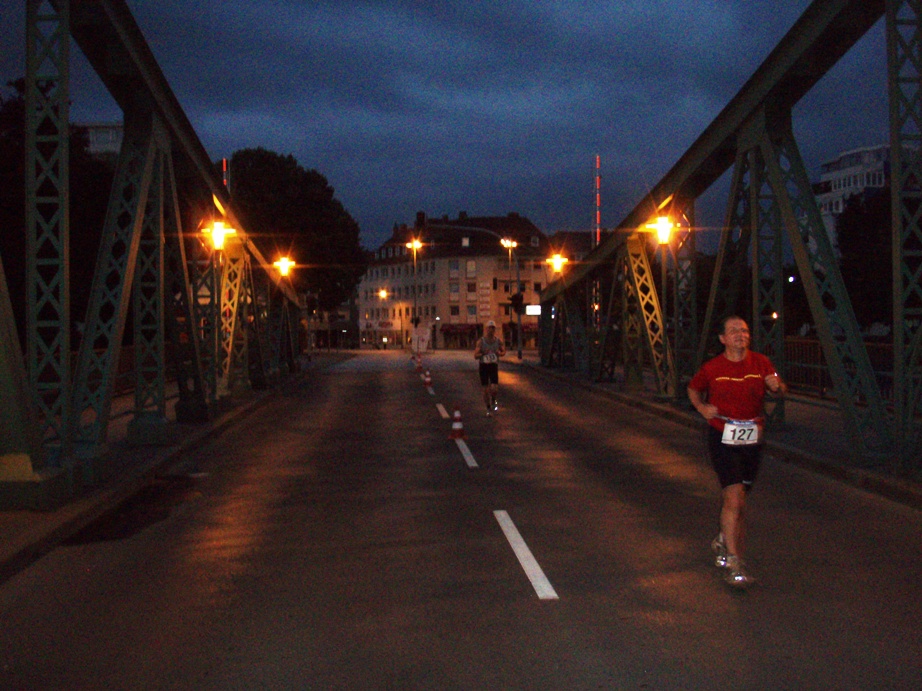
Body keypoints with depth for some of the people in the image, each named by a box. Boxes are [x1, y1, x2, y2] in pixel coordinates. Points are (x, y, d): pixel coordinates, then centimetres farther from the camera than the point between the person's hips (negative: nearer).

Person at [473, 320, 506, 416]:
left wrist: (500, 353, -8)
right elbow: (475, 356, -7)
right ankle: (488, 409, 18)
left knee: (494, 388, -14)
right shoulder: (481, 341, -6)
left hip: (494, 366, 1)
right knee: (486, 390, 1)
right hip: (484, 365, -1)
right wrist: (483, 353, -25)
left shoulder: (499, 341, 0)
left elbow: (504, 352, 16)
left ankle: (493, 401, 18)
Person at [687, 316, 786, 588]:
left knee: (737, 499, 15)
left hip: (751, 439, 3)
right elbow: (693, 389, 15)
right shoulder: (712, 368, -1)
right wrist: (702, 407, -3)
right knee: (735, 497, -16)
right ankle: (733, 564, -14)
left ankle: (723, 539, 43)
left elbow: (779, 390, -2)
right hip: (722, 438, -3)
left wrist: (778, 387, -26)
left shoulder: (760, 363, 3)